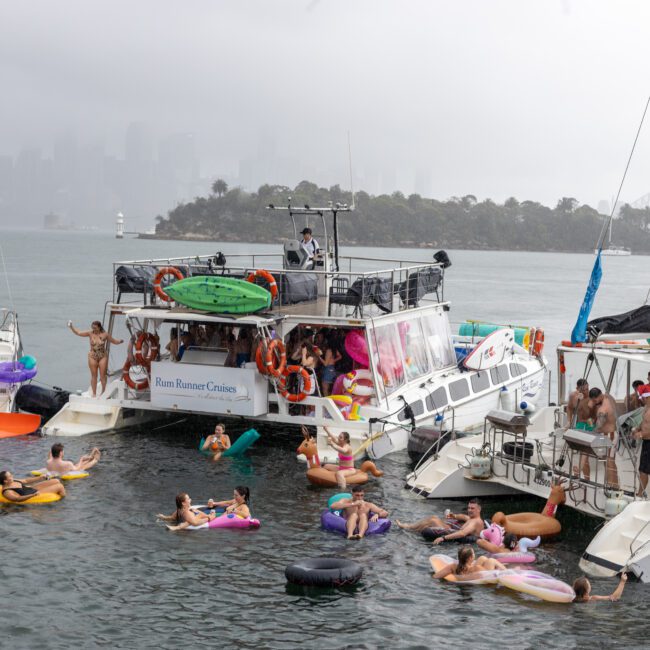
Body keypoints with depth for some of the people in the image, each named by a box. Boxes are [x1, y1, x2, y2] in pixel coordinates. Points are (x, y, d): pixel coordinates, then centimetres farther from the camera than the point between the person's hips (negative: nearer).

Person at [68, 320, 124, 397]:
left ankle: (103, 392, 17)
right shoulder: (90, 333, -2)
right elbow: (78, 333, 1)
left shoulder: (105, 334, -4)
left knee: (103, 375, 2)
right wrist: (71, 327, -9)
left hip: (103, 356, -1)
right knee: (94, 375, 6)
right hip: (92, 356, 1)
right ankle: (94, 393, 14)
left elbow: (114, 341, 5)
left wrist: (120, 341, -13)